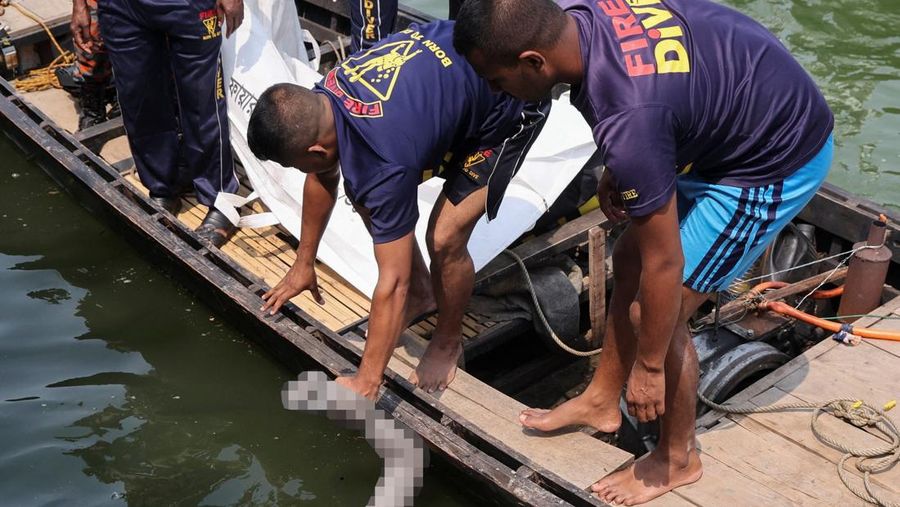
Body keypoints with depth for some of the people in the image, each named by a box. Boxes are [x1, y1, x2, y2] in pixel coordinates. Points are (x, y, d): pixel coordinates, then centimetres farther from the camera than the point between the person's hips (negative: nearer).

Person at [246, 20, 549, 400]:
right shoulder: (320, 101, -14)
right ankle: (421, 293, 26)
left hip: (510, 106, -8)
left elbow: (392, 281, -30)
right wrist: (303, 264, 17)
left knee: (444, 237, -18)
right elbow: (322, 178, 8)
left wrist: (365, 383, -22)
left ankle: (447, 342, 11)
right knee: (365, 195, 5)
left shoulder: (383, 163, -37)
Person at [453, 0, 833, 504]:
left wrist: (649, 366, -12)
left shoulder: (626, 120, -37)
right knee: (630, 260, 15)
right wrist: (621, 170, 7)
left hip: (777, 161, -9)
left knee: (653, 309, -2)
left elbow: (665, 264, -25)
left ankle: (678, 458, 21)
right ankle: (602, 400, 35)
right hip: (738, 115, 9)